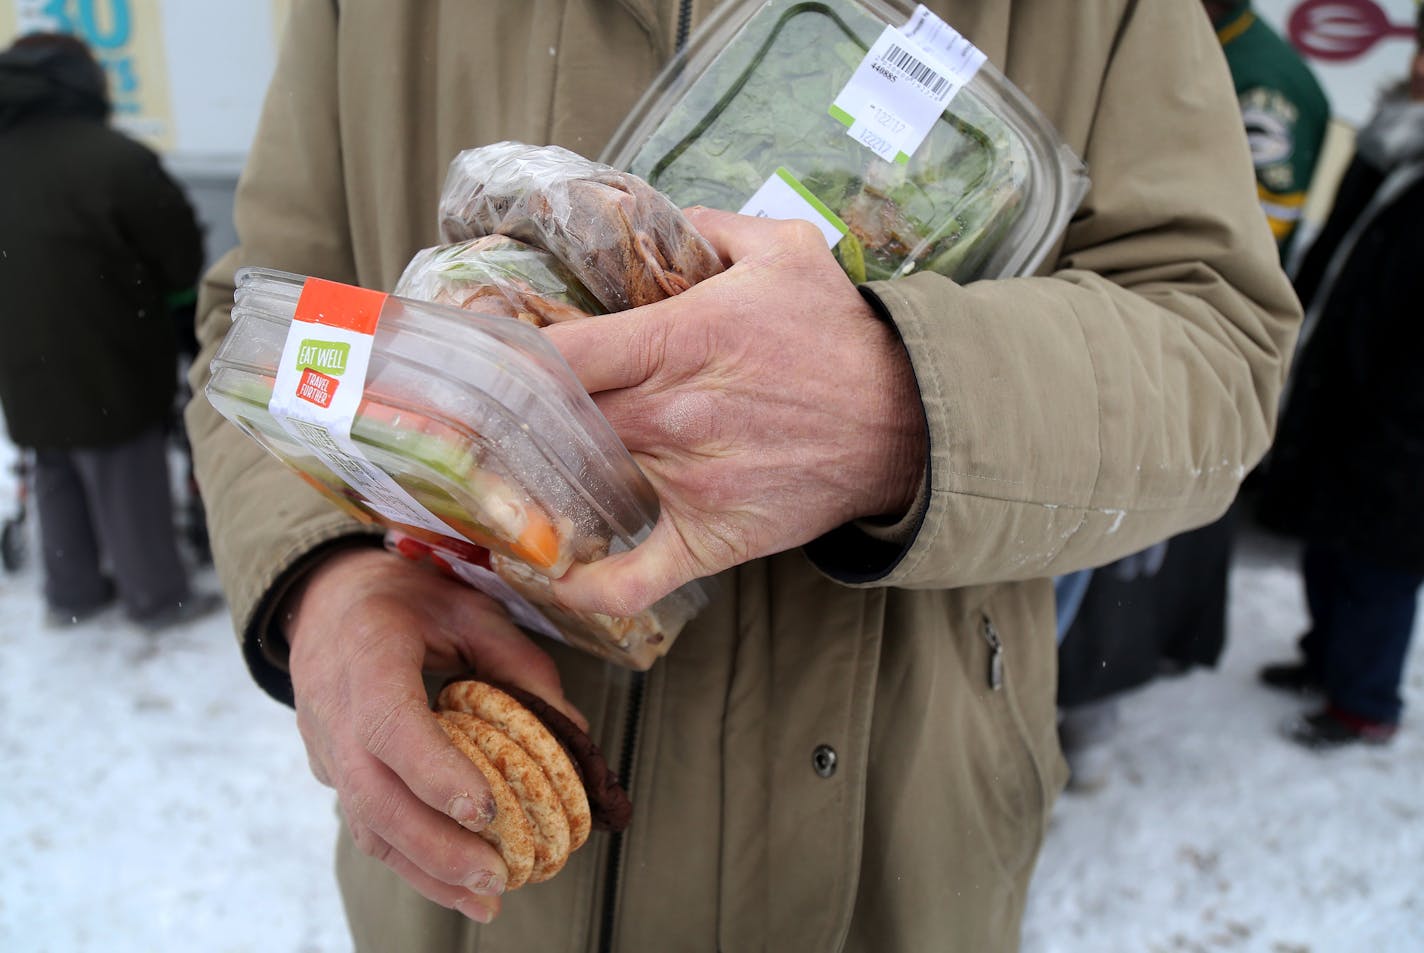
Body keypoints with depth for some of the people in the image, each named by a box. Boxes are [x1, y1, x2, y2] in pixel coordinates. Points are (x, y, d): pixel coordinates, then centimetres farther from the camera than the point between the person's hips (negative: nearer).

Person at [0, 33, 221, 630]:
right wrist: (146, 289, 6)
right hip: (105, 363, -7)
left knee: (57, 477, 19)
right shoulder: (113, 157, -19)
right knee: (128, 484, 4)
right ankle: (158, 597, 15)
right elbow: (182, 253, -13)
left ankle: (71, 592, 30)